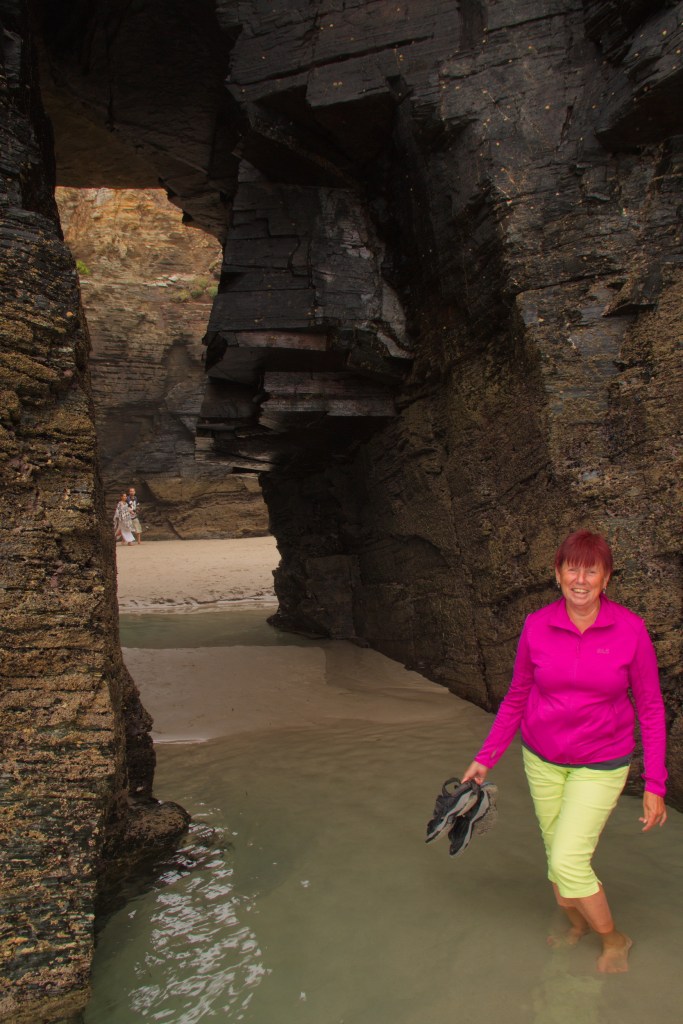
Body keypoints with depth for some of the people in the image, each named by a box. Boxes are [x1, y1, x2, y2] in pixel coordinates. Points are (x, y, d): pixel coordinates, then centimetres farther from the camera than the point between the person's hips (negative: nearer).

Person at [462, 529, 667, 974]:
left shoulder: (630, 629, -14)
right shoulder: (537, 626, -8)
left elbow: (650, 707, -5)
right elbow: (517, 697, 4)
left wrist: (655, 784, -6)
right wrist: (486, 758, 5)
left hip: (601, 763, -3)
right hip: (542, 757, 3)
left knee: (567, 862, -9)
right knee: (559, 856, 13)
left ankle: (614, 940, 19)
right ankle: (577, 925, 42)